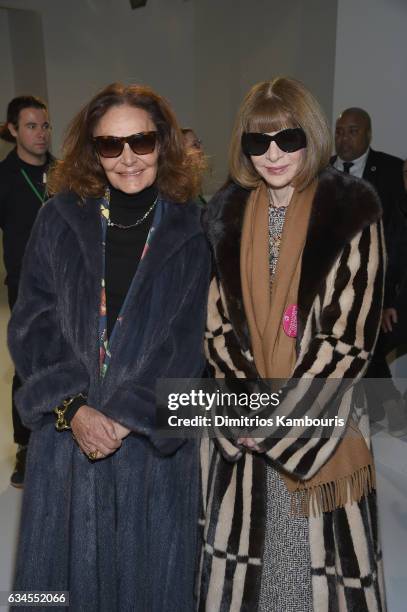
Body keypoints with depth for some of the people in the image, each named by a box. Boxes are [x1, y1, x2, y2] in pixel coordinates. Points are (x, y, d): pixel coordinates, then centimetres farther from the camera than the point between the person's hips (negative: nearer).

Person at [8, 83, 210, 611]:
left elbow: (186, 344, -6)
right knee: (69, 569, 16)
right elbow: (32, 325, -2)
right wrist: (72, 408, -14)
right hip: (66, 434, 1)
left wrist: (127, 416, -15)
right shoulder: (60, 220, 1)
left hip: (154, 441, -1)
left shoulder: (190, 233, -3)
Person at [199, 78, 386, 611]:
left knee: (321, 557, 10)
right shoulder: (228, 214, 3)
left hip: (321, 422, -2)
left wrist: (278, 419, -12)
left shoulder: (352, 213, -7)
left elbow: (351, 337, -12)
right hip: (242, 423, 3)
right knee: (242, 553, 15)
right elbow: (217, 322, 3)